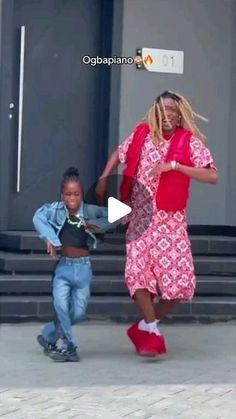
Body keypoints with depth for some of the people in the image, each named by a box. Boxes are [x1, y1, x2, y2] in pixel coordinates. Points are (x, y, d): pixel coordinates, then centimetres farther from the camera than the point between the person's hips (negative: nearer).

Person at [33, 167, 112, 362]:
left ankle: (48, 337, 25)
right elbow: (39, 217, -22)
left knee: (78, 312, 4)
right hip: (63, 266, -2)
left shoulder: (89, 211, -1)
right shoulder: (56, 210, -7)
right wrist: (49, 239, -32)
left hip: (83, 267, 2)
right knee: (61, 305, -16)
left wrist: (97, 225, -12)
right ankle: (69, 347, 0)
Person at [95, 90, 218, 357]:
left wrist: (175, 166, -20)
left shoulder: (190, 142, -3)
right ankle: (152, 330, -4)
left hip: (172, 219, -1)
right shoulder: (142, 135, 4)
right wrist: (103, 179, 9)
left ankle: (145, 326, 16)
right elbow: (119, 154, 23)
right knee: (138, 270, -16)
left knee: (180, 281, -6)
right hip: (140, 216, 1)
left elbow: (212, 176, -14)